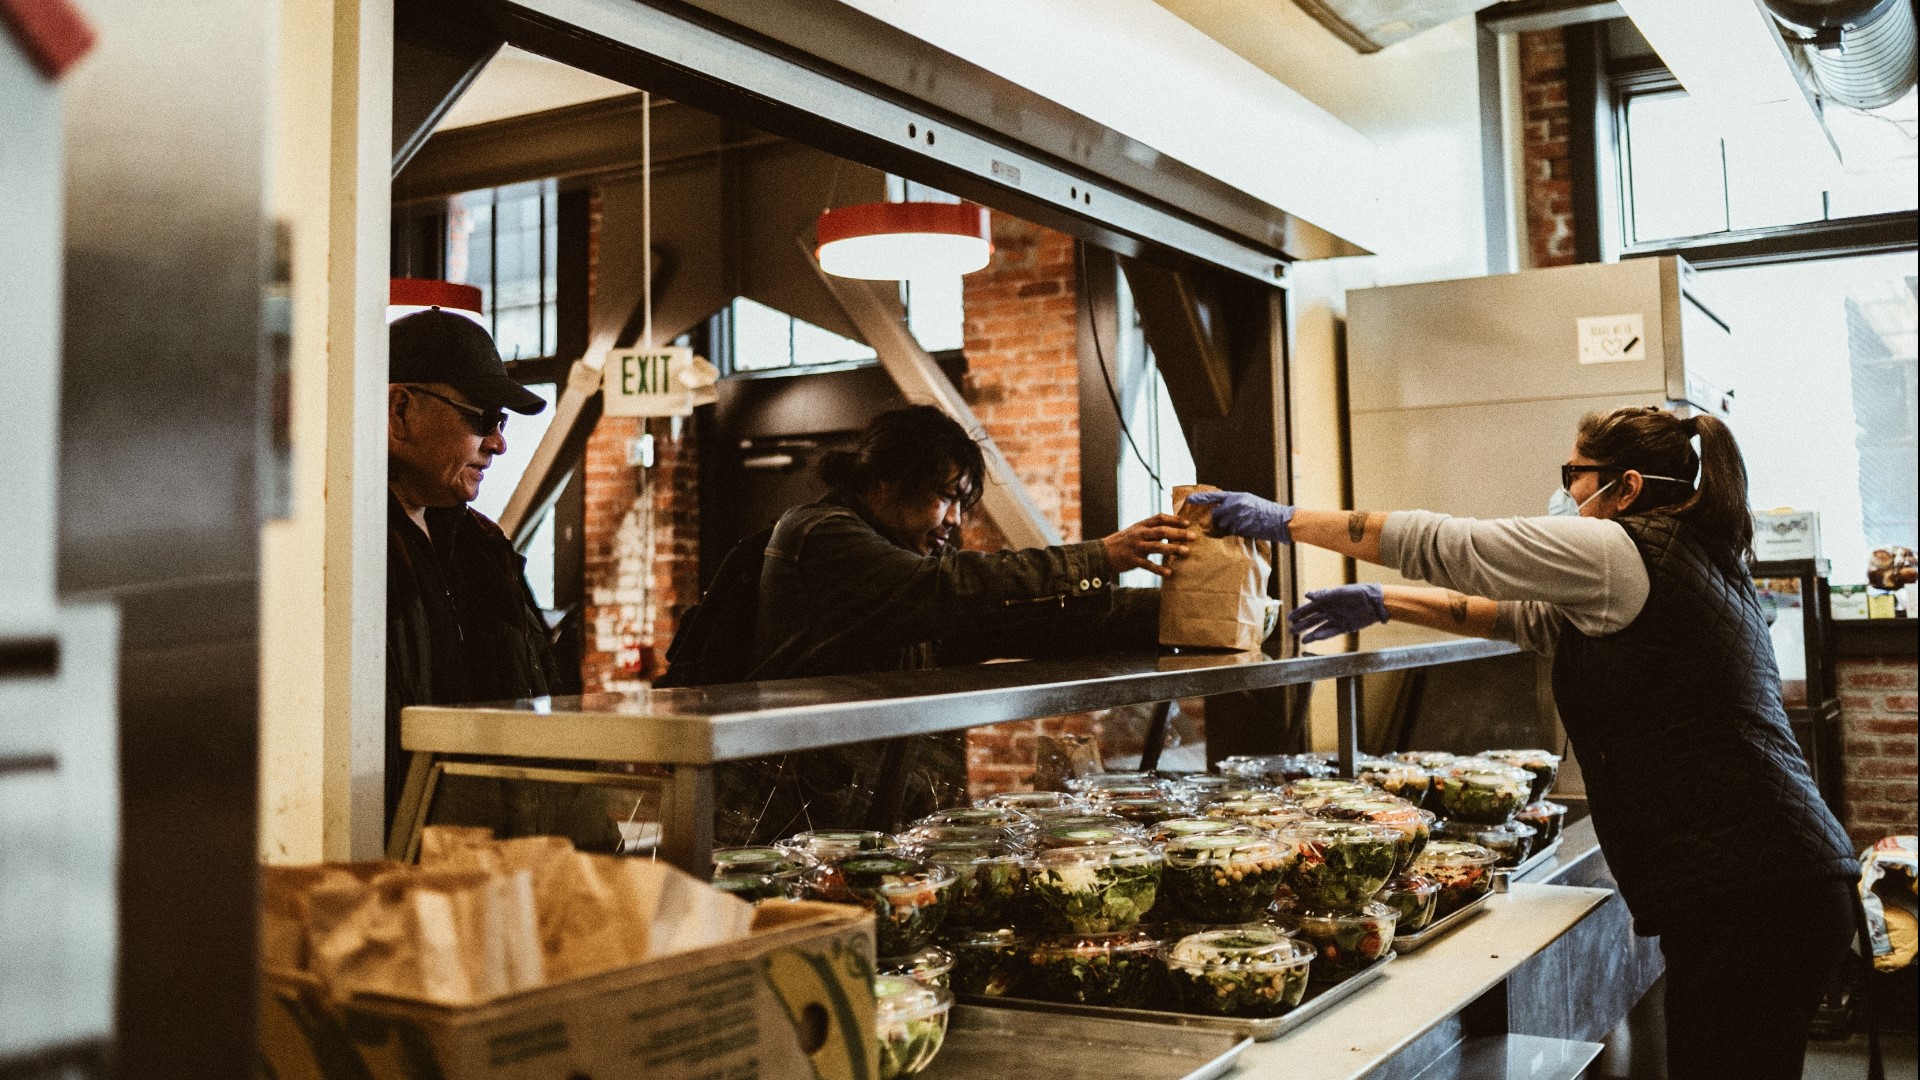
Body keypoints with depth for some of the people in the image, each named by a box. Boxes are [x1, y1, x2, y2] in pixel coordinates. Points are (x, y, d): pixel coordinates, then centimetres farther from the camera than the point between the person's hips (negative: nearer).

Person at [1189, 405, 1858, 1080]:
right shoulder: (1696, 561, 20)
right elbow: (1526, 615, 25)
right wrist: (1381, 603, 26)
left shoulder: (1617, 551, -10)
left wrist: (1286, 521, 2)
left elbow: (1443, 545, -6)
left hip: (1743, 899, -10)